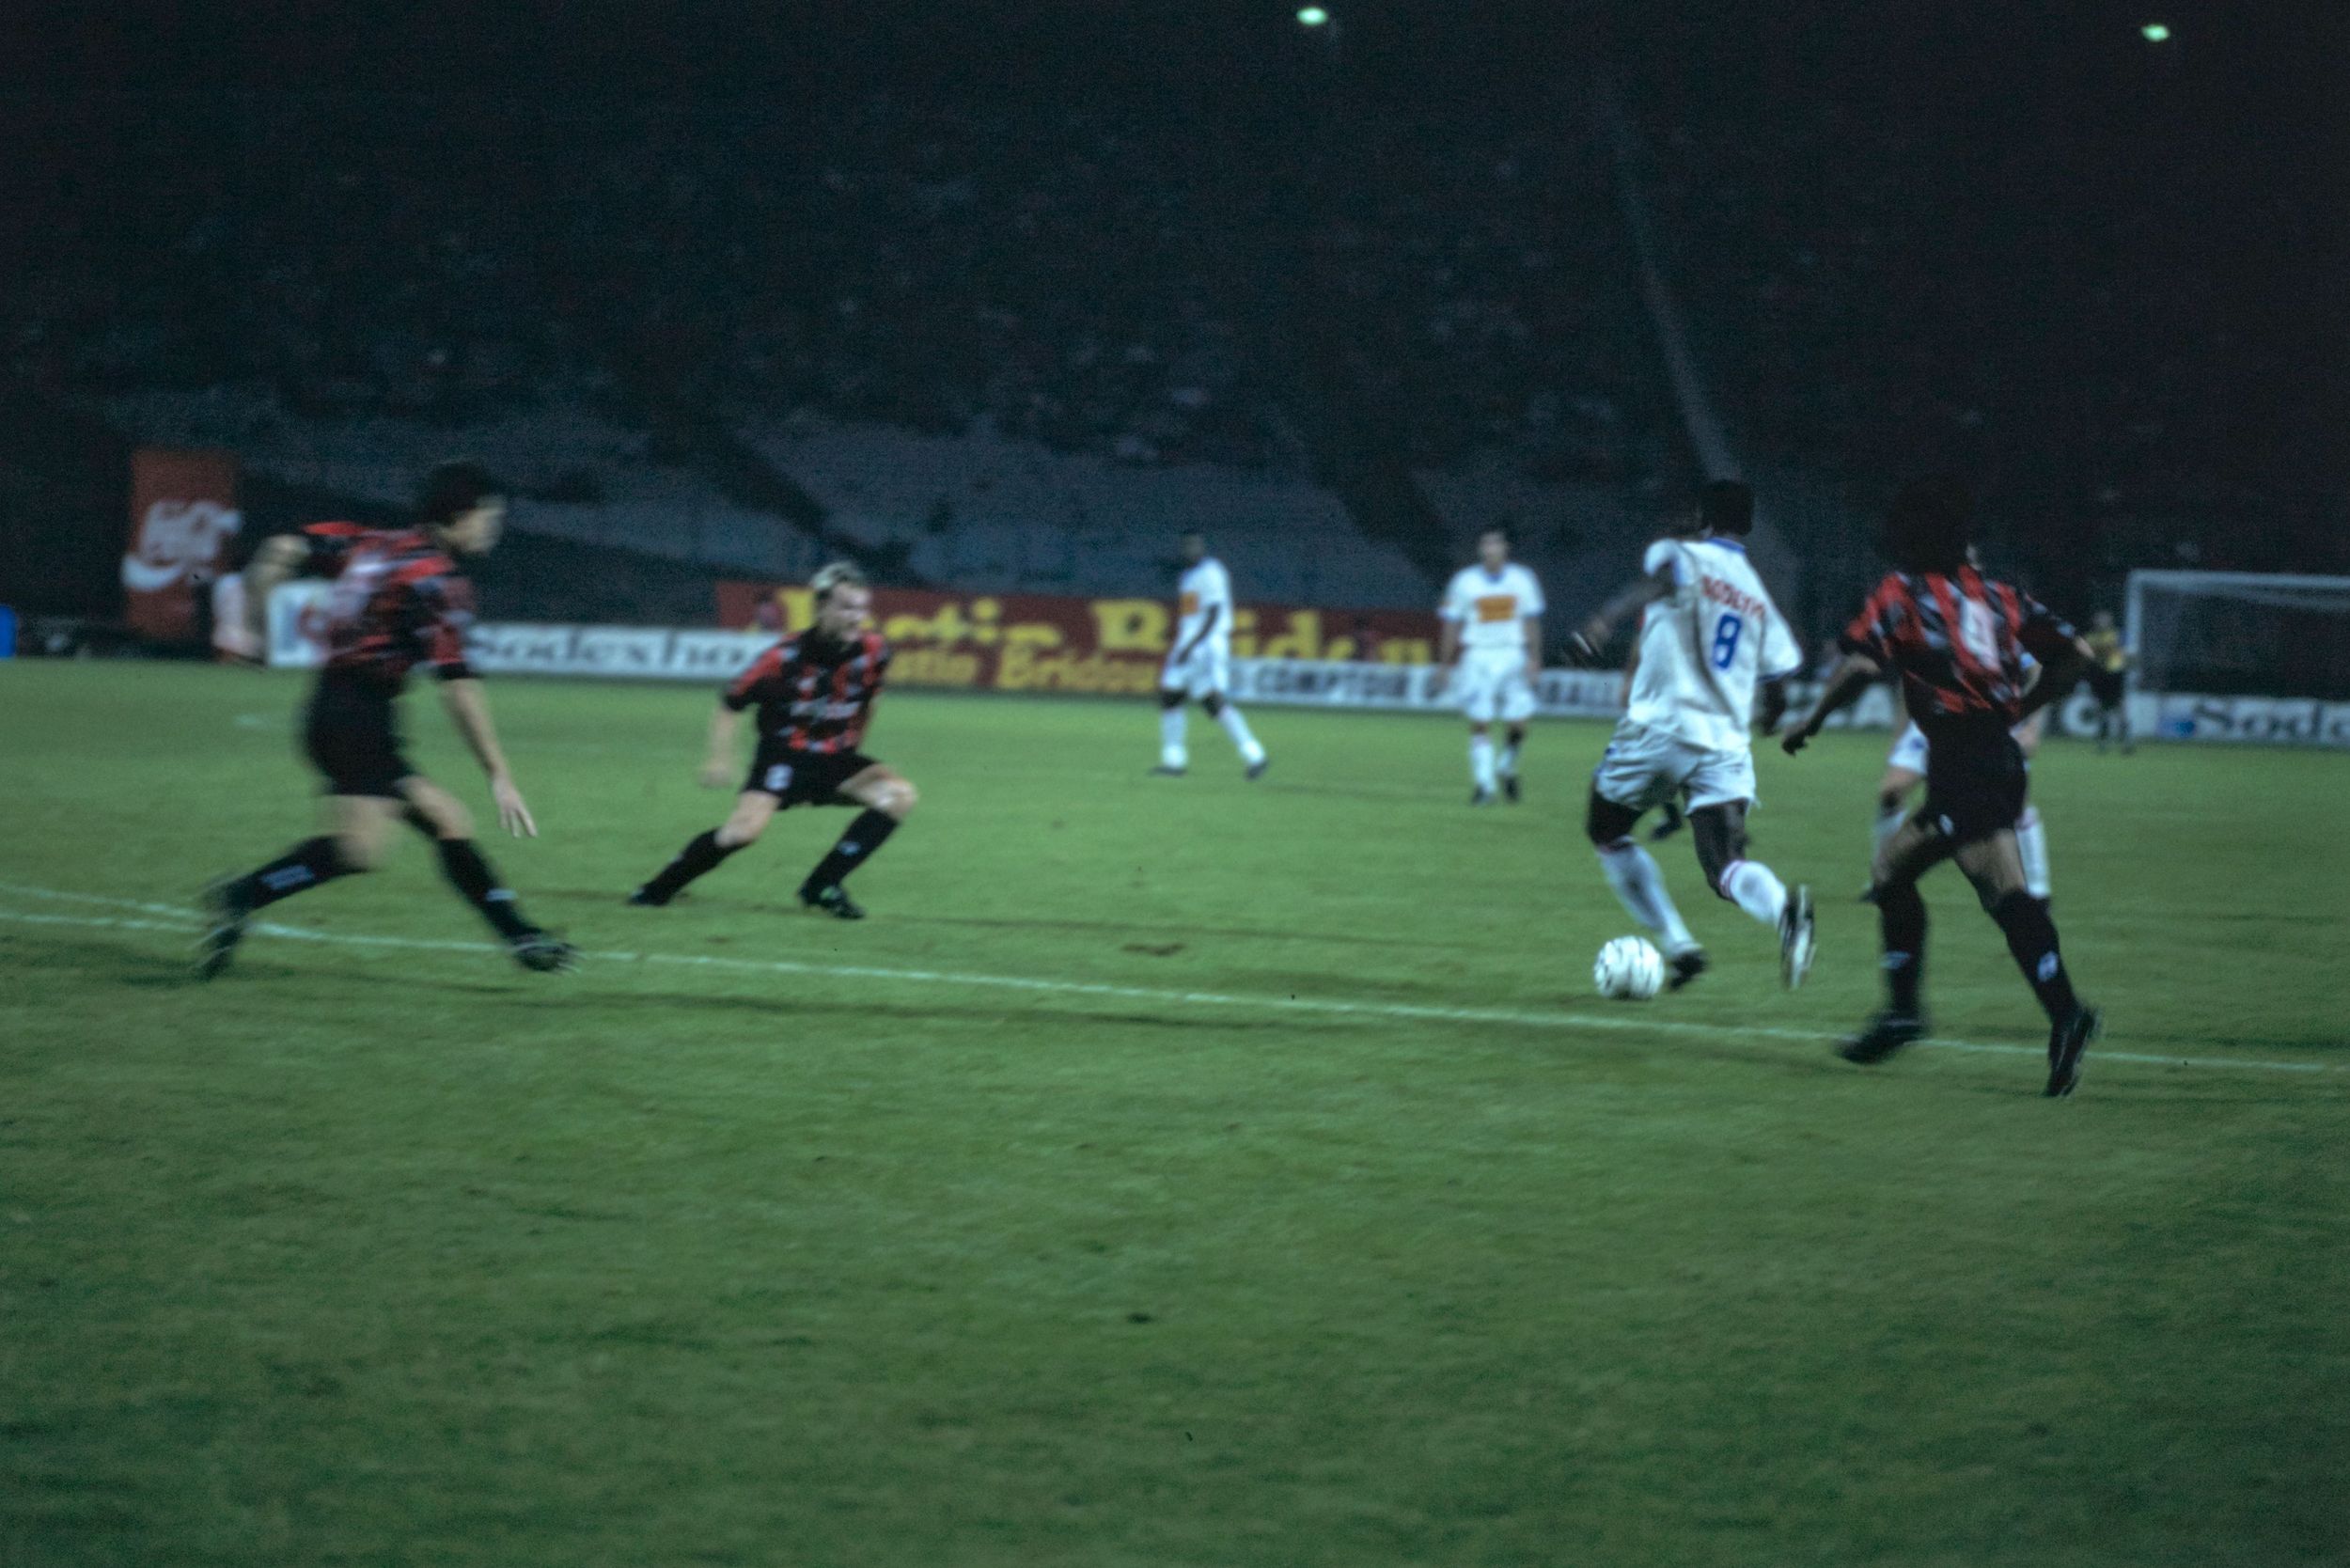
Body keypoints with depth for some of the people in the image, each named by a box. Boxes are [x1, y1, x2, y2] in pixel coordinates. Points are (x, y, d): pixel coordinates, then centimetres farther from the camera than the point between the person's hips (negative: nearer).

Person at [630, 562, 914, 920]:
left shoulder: (873, 651, -7)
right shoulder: (787, 657, -18)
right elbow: (731, 703, -8)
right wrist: (719, 757, -16)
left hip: (836, 759, 5)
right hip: (784, 755, -5)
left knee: (899, 795, -17)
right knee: (746, 827, -28)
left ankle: (823, 887, -7)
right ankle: (658, 889, -5)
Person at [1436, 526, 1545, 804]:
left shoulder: (1522, 579, 3)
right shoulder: (1465, 581, 0)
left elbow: (1532, 623, 6)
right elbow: (1452, 625, 6)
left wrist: (1533, 660, -3)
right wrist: (1444, 664, 5)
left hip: (1512, 656, 1)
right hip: (1477, 657, -1)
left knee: (1518, 723, -3)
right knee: (1479, 723, -7)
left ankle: (1507, 770, 23)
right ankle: (1484, 783, -1)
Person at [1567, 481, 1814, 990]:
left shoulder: (1680, 553, 4)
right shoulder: (1760, 599, 19)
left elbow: (1658, 579, -23)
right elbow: (1777, 692, 20)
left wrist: (1605, 619, -41)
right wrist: (1769, 718, 44)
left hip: (1656, 728, -4)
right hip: (1726, 745, 4)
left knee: (1606, 832, 20)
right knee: (1727, 866, -8)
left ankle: (1678, 945, 8)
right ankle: (1783, 908, -43)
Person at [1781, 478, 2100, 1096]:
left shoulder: (1903, 592, 1)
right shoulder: (1997, 595, 17)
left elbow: (1862, 664, -12)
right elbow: (2075, 653, 14)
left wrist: (1810, 722, 1)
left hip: (1962, 760, -7)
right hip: (2001, 754, 7)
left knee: (2005, 893, -16)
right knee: (1892, 866, 18)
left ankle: (2066, 1015, -30)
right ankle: (1903, 1009, 16)